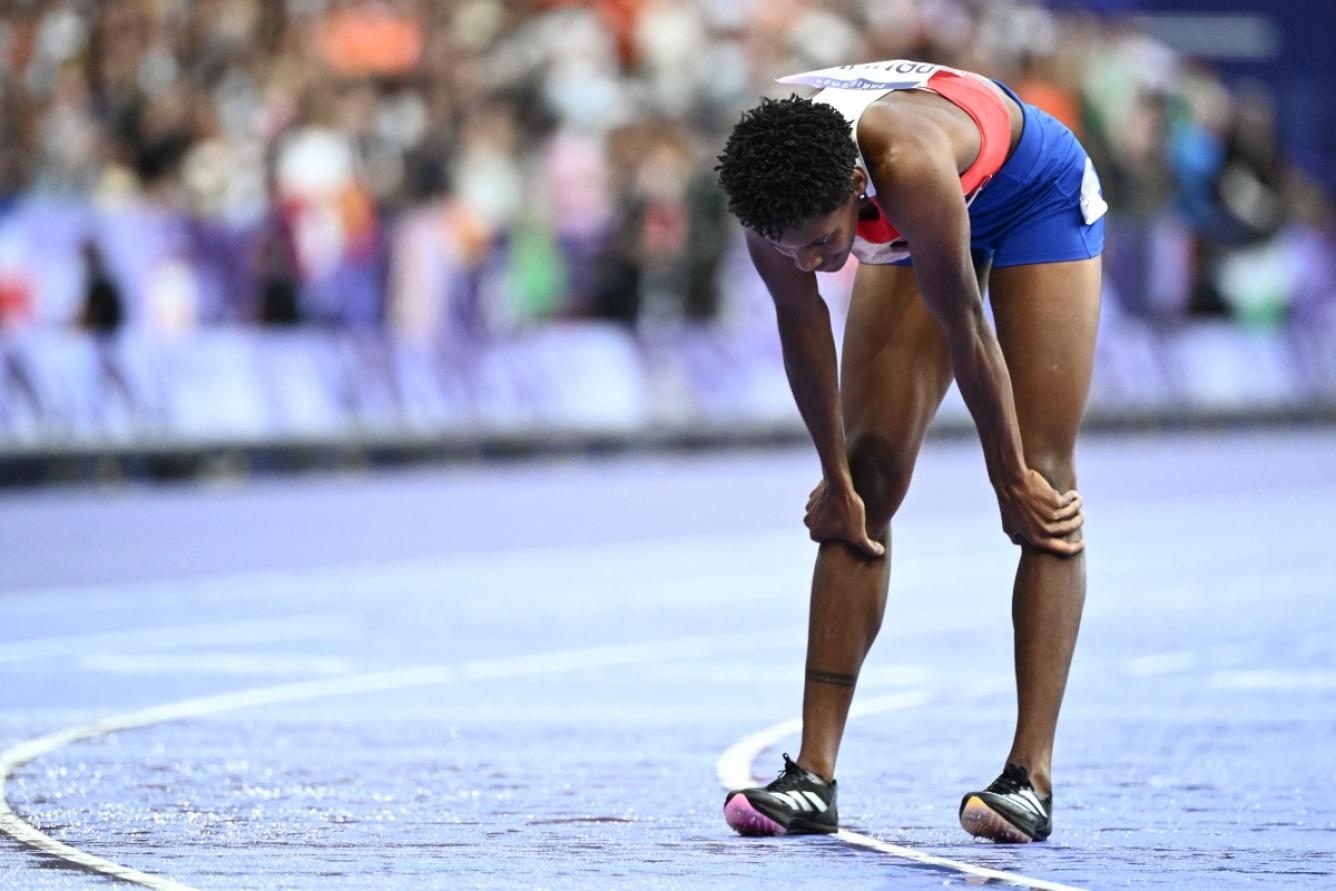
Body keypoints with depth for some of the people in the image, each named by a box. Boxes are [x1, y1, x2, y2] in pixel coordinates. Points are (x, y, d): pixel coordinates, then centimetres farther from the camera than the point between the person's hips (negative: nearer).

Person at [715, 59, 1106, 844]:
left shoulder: (907, 167, -46)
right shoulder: (770, 189, -31)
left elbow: (966, 333, -33)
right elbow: (802, 322, -14)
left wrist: (1011, 479, -21)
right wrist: (836, 479, -6)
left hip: (1036, 189, -5)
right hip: (912, 223, 5)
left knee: (1044, 485, -13)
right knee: (867, 483, -4)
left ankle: (1032, 780, -16)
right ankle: (814, 777, -8)